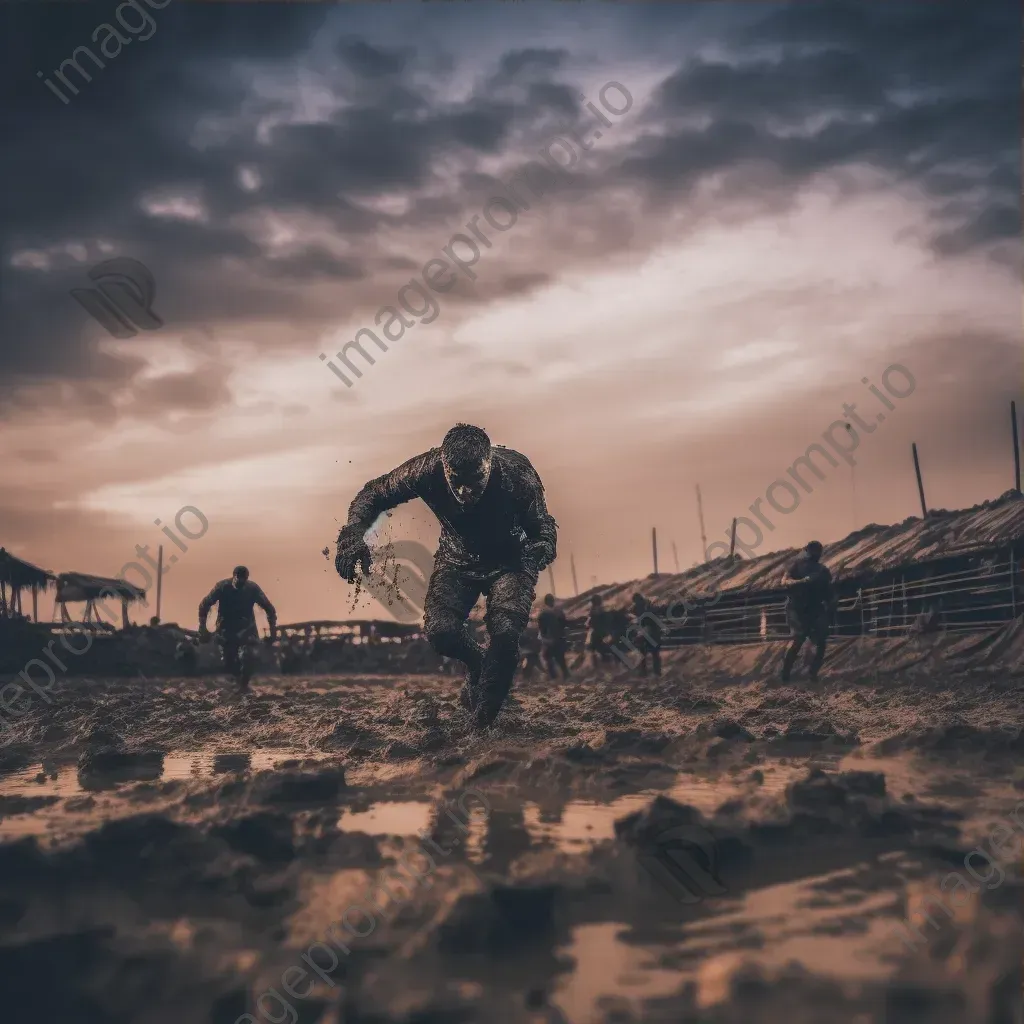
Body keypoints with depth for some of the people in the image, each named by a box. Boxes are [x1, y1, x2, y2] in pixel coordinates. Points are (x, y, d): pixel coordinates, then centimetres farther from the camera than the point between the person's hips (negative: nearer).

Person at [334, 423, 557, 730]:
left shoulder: (517, 472, -31)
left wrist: (540, 548, -43)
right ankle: (477, 665, 16)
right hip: (457, 559, 2)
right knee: (439, 630, -21)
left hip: (510, 561, -2)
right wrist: (353, 533, -31)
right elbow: (373, 494, -12)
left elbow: (544, 529, -18)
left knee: (505, 631, -26)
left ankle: (486, 719, 2)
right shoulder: (427, 469, -28)